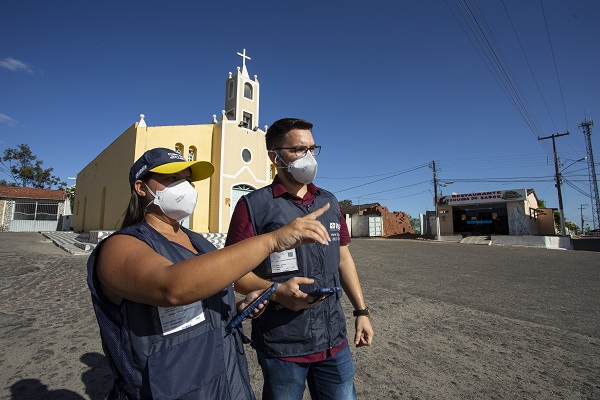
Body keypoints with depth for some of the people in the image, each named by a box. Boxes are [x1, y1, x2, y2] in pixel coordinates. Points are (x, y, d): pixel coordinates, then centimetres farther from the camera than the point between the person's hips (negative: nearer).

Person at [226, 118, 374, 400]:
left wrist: (361, 310, 10)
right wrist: (277, 291, -25)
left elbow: (343, 258, 12)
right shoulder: (254, 205, -10)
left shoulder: (330, 202, 7)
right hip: (281, 346, -4)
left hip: (334, 340, 5)